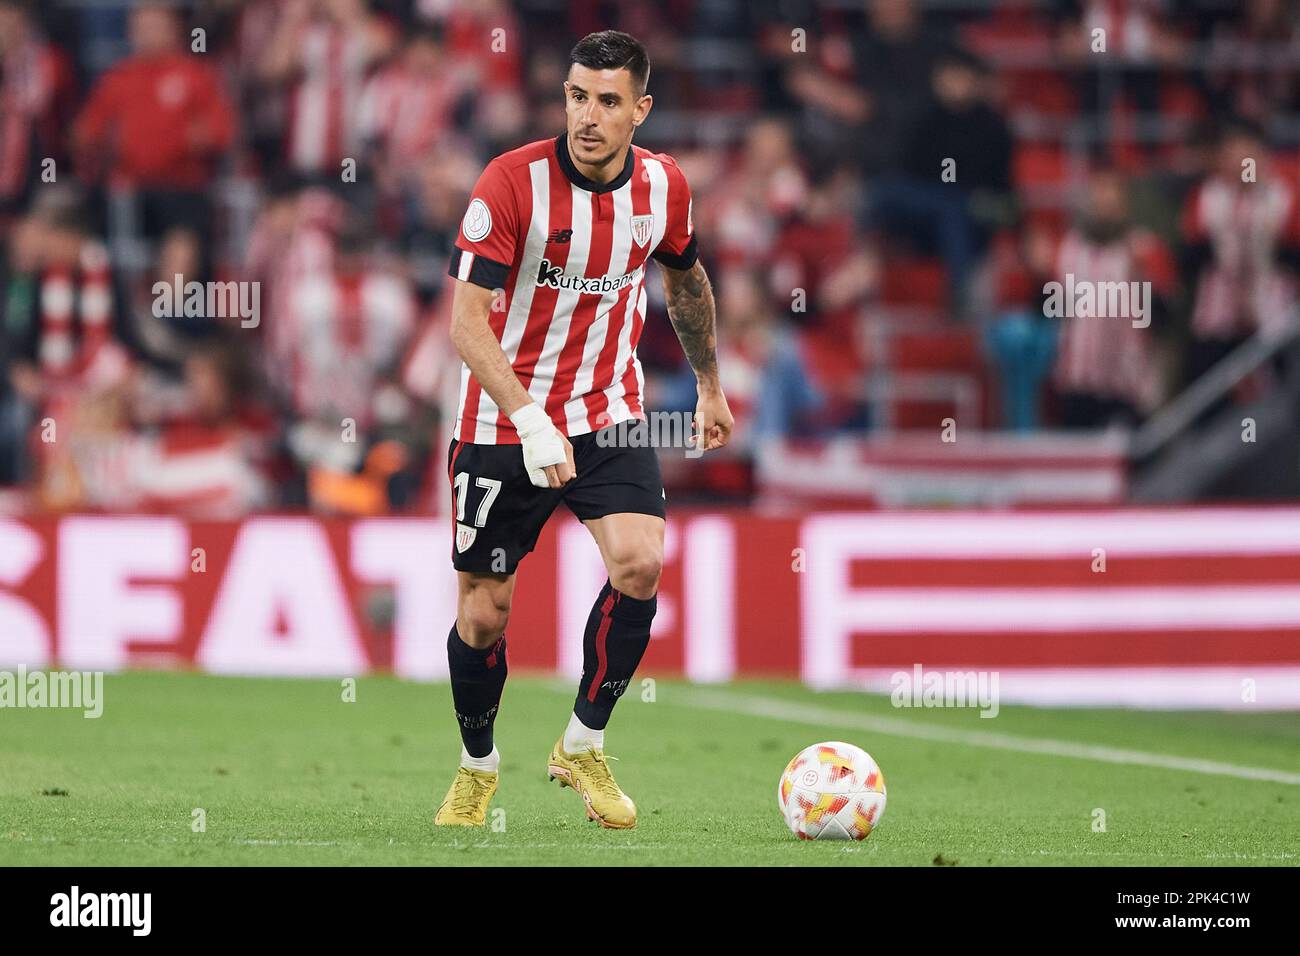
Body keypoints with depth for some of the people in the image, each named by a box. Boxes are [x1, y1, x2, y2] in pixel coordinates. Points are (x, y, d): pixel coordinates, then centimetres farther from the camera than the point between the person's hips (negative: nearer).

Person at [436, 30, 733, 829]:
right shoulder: (513, 181, -19)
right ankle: (478, 766, 31)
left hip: (608, 417, 2)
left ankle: (583, 746, -2)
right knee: (485, 611, 4)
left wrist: (710, 385, 27)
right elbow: (467, 322, -21)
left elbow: (687, 278, 18)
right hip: (504, 425, -2)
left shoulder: (663, 186, -5)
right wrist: (530, 423, -32)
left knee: (641, 563, -21)